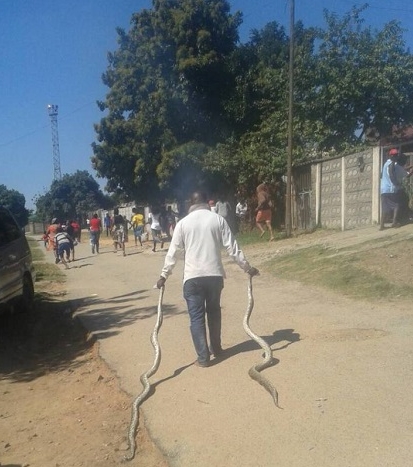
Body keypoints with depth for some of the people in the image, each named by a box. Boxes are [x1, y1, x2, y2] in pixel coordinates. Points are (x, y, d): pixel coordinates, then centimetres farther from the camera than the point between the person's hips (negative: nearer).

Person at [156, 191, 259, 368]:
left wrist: (164, 275, 9)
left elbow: (173, 252, 1)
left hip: (192, 276, -2)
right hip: (215, 274, 2)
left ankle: (203, 357, 6)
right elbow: (232, 248, 0)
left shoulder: (183, 223, 1)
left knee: (196, 317, 6)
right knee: (214, 311, 21)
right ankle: (216, 348, 33)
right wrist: (247, 267, 9)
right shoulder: (218, 219, 2)